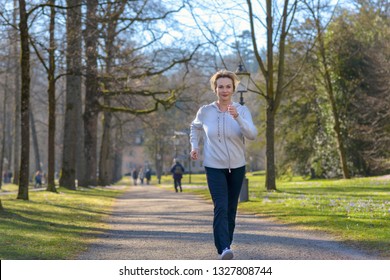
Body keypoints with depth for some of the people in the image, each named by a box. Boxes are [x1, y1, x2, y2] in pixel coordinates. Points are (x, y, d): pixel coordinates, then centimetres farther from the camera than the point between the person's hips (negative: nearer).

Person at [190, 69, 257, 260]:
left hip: (237, 167, 2)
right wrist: (194, 146, 3)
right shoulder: (205, 111, -5)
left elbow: (252, 135, -22)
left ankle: (227, 243, 30)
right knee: (221, 207, -18)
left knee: (231, 209, 12)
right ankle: (224, 248, -27)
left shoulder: (242, 111, -7)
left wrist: (237, 117, -35)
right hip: (214, 167, -2)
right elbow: (195, 127, 17)